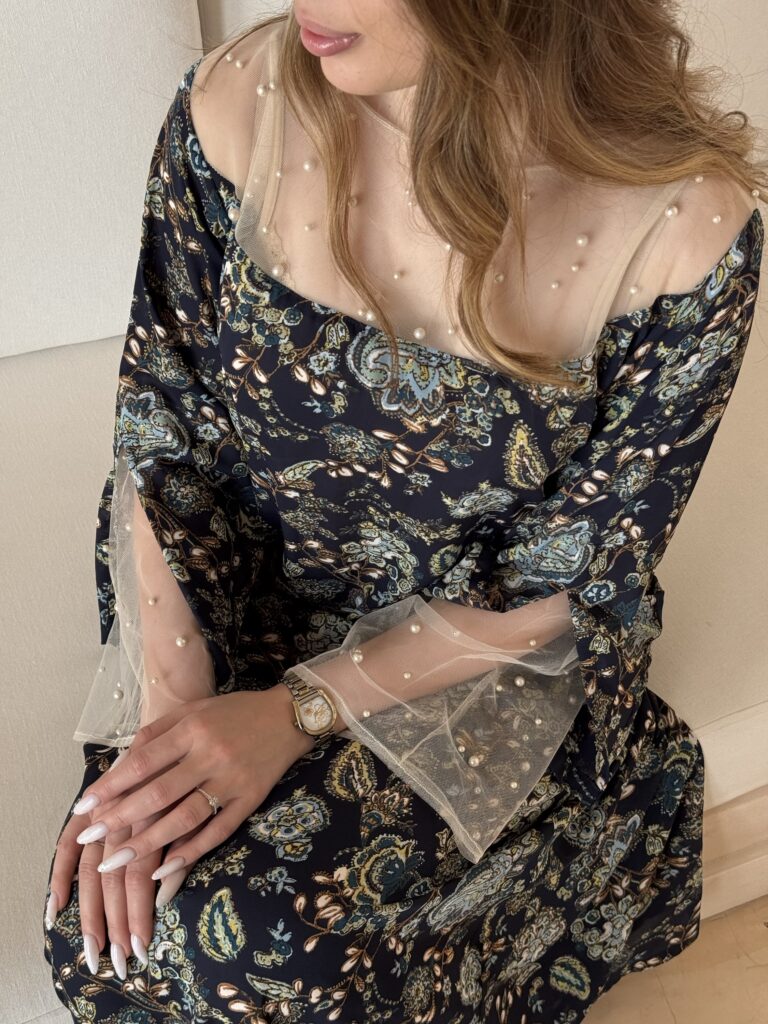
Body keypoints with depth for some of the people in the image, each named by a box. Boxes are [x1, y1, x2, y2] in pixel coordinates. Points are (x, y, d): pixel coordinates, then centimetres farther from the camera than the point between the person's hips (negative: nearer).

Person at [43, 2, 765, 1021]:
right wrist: (169, 707, -17)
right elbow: (160, 438, -7)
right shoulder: (237, 102, -15)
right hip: (230, 603, 3)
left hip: (493, 649, -2)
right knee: (110, 925, -15)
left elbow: (574, 577, -14)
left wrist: (300, 710, -20)